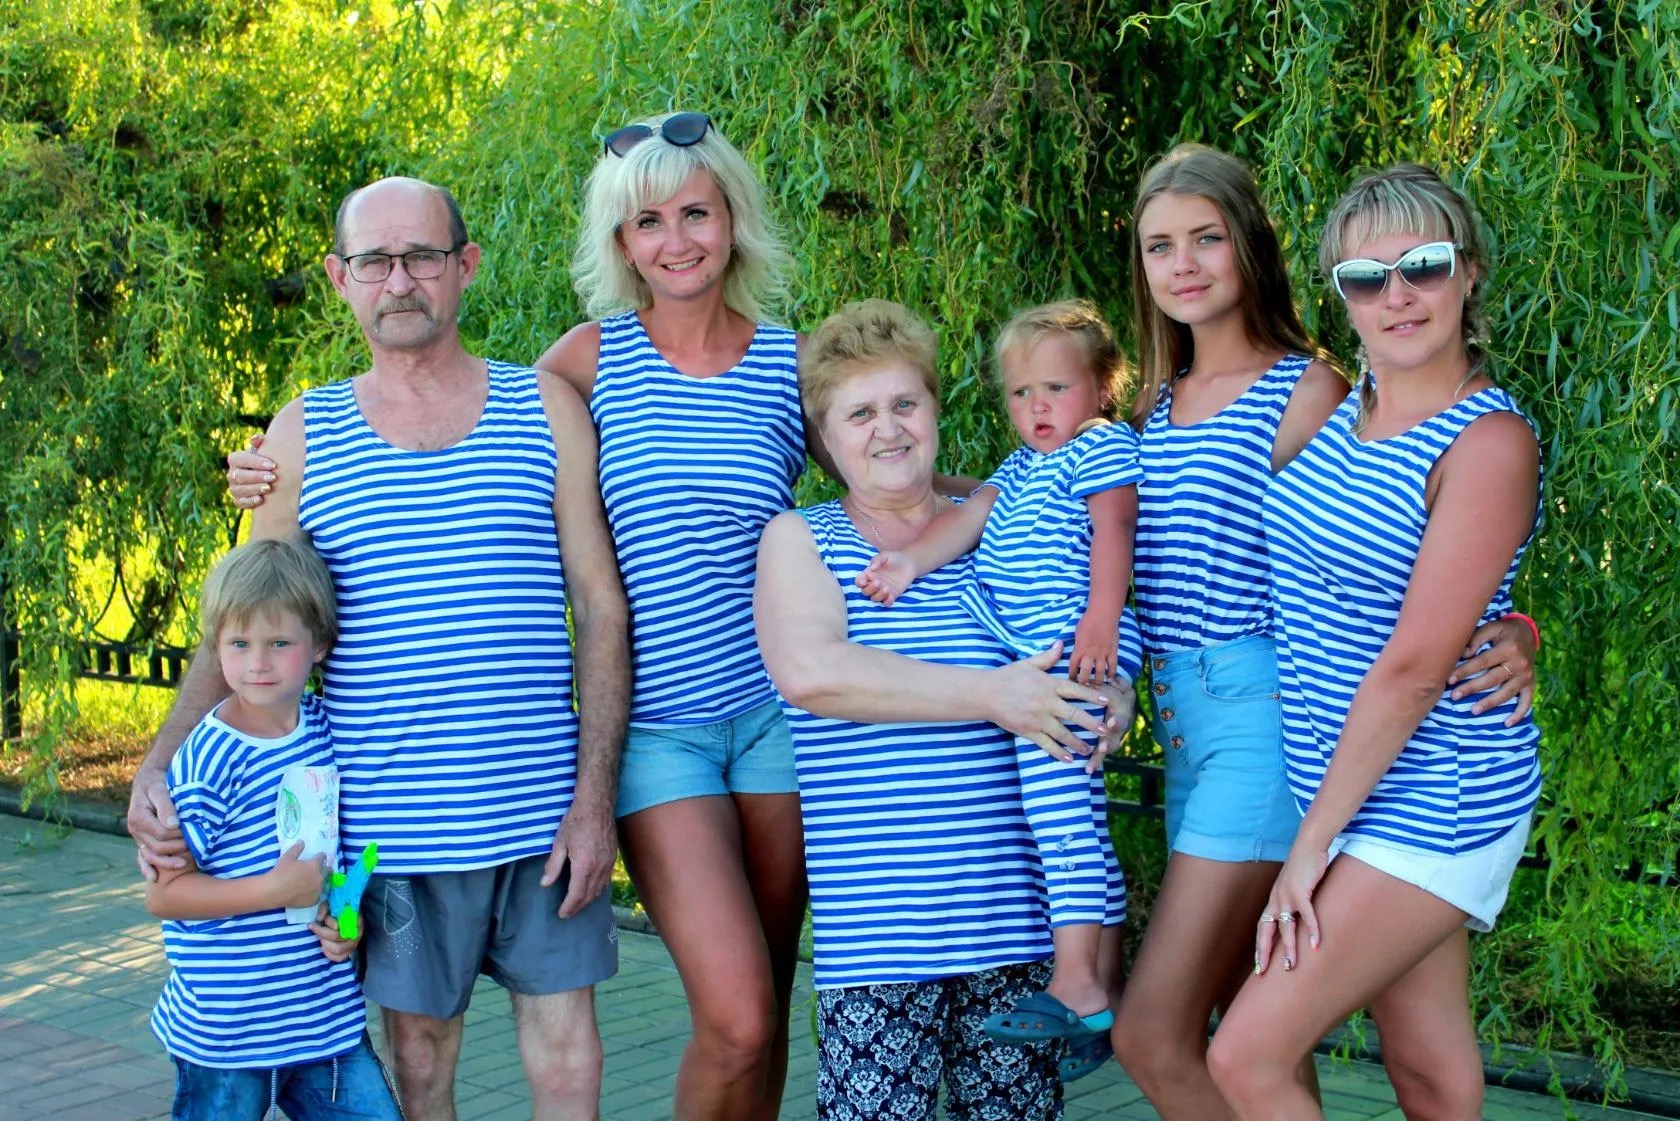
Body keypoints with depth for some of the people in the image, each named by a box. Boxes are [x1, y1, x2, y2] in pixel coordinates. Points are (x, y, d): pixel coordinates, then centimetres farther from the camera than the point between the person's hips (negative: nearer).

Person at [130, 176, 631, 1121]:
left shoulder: (545, 410, 4)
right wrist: (158, 769, -4)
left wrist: (595, 795, -4)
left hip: (544, 817, 0)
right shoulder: (303, 437, 6)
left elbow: (603, 611, 3)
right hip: (389, 823, 0)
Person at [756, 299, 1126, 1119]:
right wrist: (992, 696, -16)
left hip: (1015, 915, 3)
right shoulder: (800, 541, 5)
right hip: (875, 924, -3)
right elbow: (808, 672, -14)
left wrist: (1106, 700, -4)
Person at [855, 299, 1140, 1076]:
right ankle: (1107, 993, 16)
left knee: (1051, 767, -26)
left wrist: (1100, 618, -24)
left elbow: (1113, 530, -11)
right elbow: (972, 516, 18)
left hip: (1079, 644, -10)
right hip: (1030, 653, 10)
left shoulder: (1105, 446, 2)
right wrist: (912, 559, 0)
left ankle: (1075, 981, -30)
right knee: (1078, 817, 10)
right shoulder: (1021, 466, 28)